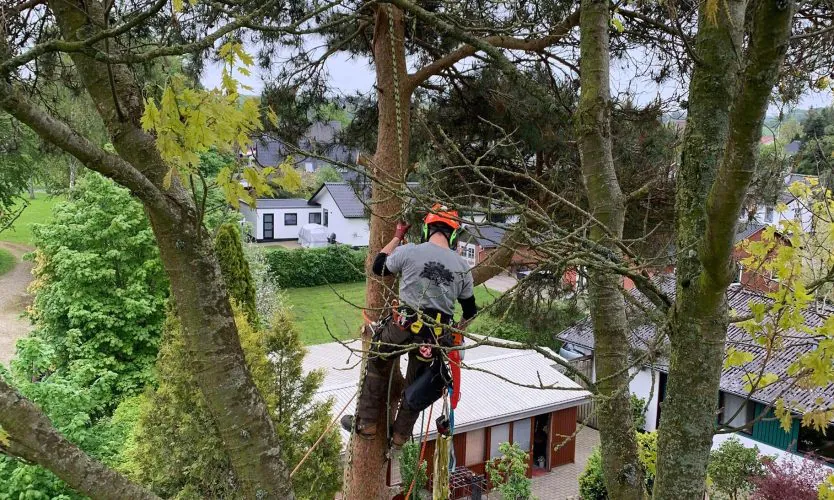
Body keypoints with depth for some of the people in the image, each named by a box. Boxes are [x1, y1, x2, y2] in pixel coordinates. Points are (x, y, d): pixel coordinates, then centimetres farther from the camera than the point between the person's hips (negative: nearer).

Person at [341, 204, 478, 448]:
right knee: (416, 386, 22)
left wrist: (397, 237, 20)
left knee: (376, 366, 24)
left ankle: (366, 423, 28)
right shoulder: (463, 267, 2)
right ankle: (399, 436, 36)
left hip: (403, 327, -2)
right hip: (437, 337, 3)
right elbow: (470, 311, 13)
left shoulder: (409, 252, -8)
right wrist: (456, 330, 32)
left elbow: (378, 267, 11)